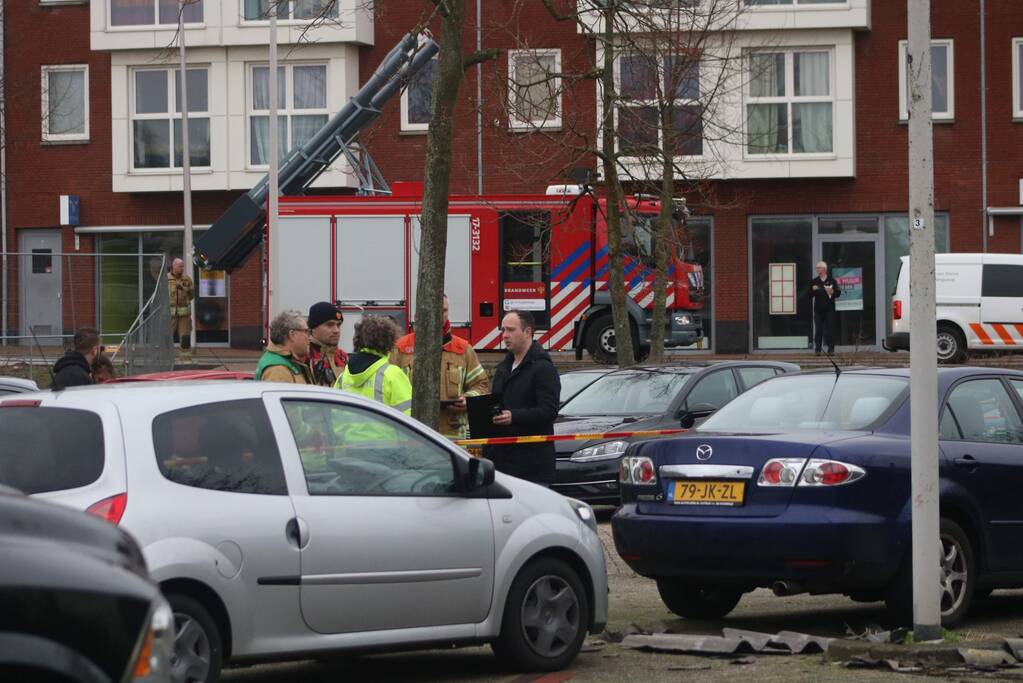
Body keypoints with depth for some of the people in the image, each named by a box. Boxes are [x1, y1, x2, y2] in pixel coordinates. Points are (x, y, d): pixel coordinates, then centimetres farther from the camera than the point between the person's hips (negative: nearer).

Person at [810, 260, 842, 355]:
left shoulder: (832, 281, 4)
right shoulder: (814, 281, 9)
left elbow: (838, 293, 3)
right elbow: (809, 295, 9)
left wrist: (832, 292, -17)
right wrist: (813, 290, -11)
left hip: (829, 309, -1)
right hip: (818, 310, 1)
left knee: (830, 329, -1)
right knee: (818, 330, -1)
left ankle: (831, 349, 4)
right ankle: (817, 349, 1)